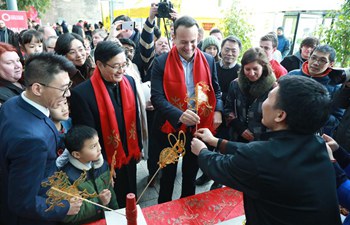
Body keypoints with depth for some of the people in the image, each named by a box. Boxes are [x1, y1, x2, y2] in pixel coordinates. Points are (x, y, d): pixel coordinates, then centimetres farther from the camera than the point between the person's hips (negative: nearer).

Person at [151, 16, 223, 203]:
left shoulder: (208, 60, -2)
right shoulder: (161, 62, -12)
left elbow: (215, 89, 9)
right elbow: (156, 97, -18)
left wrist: (217, 111, -8)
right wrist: (179, 115, -34)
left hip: (199, 127, 3)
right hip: (170, 128, -2)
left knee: (191, 172, 22)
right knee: (168, 172, 19)